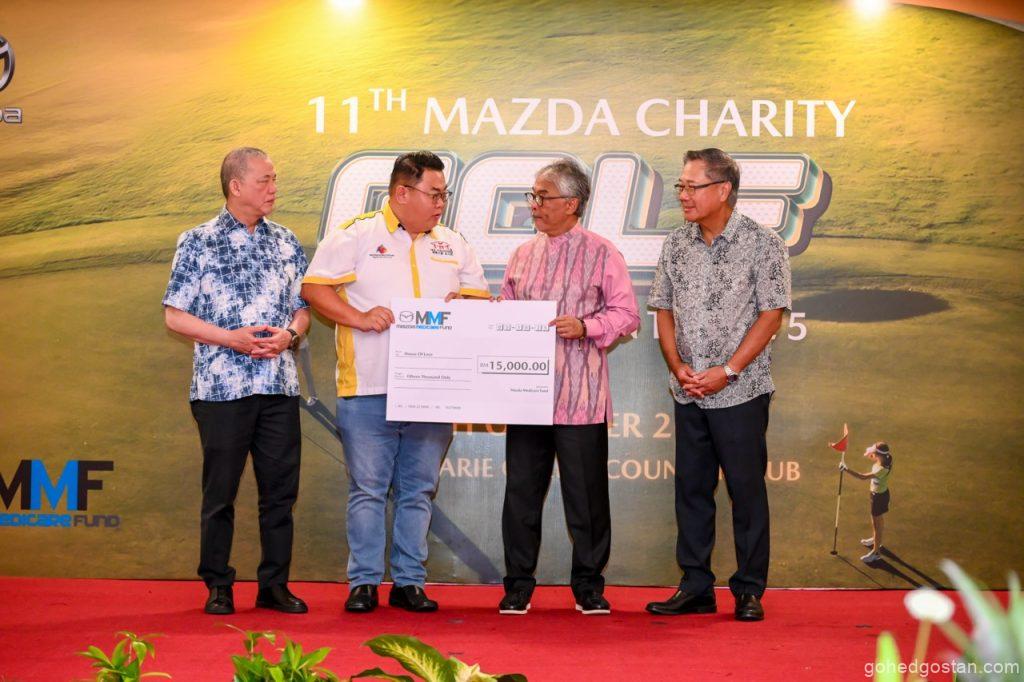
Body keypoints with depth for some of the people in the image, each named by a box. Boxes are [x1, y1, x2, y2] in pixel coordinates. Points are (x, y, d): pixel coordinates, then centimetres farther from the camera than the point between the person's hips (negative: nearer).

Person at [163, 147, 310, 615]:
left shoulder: (286, 243, 12)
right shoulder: (198, 243, 0)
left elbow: (303, 308, 15)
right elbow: (175, 315, -2)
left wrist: (289, 334, -7)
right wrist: (232, 338, -13)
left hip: (280, 384, 4)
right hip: (221, 386, -4)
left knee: (281, 489, 5)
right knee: (220, 491, 2)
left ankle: (275, 585, 15)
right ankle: (218, 587, 13)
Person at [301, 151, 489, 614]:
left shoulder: (453, 246, 15)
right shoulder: (355, 236, 1)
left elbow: (479, 298, 18)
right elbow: (313, 289, -3)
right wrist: (359, 318, -14)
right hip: (369, 390, -4)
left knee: (419, 490, 7)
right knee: (367, 489, 0)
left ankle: (409, 581, 15)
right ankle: (363, 582, 7)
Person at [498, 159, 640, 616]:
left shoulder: (602, 254, 0)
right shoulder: (523, 256, 15)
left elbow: (626, 314, -3)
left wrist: (585, 327, -18)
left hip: (580, 398, -4)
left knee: (585, 494, 1)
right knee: (521, 490, 5)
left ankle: (588, 586, 13)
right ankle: (518, 584, 15)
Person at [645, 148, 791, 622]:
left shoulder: (762, 245, -5)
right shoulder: (676, 245, 9)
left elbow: (770, 315, -8)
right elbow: (663, 310, 12)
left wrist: (726, 372, -14)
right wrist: (678, 366, -3)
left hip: (740, 392, -5)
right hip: (689, 393, 5)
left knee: (746, 489, 0)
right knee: (691, 488, 8)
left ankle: (749, 591, 9)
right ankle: (696, 587, 16)